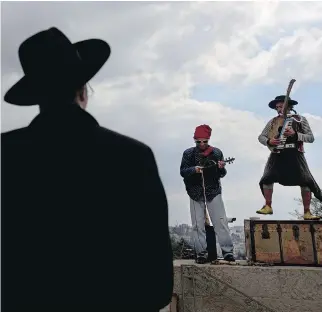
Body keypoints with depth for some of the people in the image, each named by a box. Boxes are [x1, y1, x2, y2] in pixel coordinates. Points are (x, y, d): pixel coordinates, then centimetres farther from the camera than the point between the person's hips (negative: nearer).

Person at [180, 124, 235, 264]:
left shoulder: (217, 152, 3)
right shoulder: (188, 153, 3)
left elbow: (221, 175, 5)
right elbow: (182, 171, -1)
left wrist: (221, 168, -17)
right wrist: (194, 170, -20)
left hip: (213, 191, 0)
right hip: (196, 192, 1)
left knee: (221, 221, -4)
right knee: (198, 225, 4)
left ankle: (228, 252, 1)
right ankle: (201, 253, 12)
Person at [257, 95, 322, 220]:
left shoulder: (300, 119, 5)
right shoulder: (272, 122, 10)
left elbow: (311, 138, -1)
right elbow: (261, 137, 11)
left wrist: (295, 134, -16)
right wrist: (269, 141, -10)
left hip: (294, 154, -1)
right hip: (277, 154, 2)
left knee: (306, 181, -9)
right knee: (267, 179, -9)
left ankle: (307, 212, 1)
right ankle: (268, 206, 6)